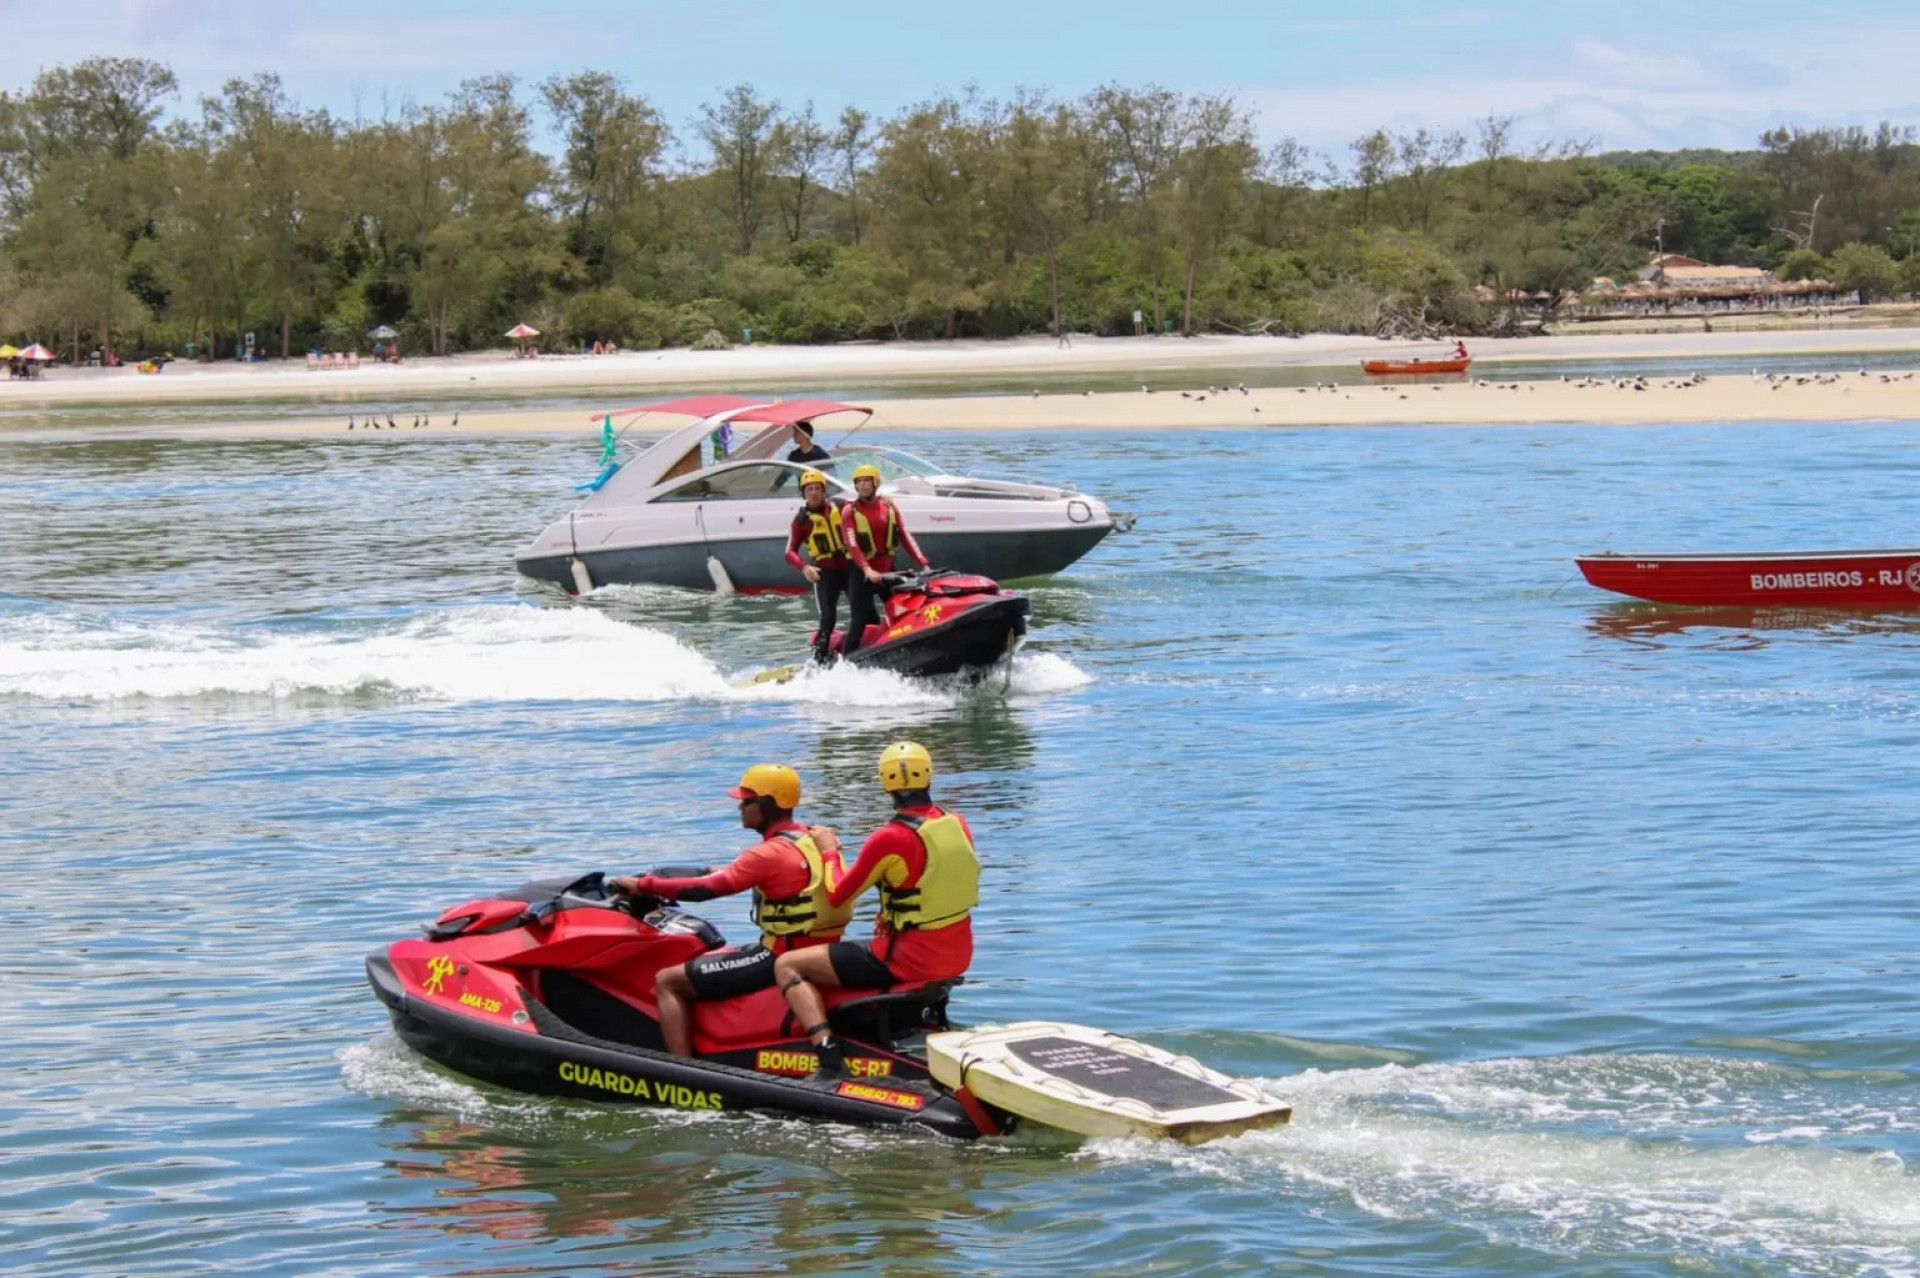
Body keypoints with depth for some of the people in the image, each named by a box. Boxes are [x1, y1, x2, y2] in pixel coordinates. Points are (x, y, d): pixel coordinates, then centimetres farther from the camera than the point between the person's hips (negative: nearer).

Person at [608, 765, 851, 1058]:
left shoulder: (772, 853, -18)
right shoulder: (816, 838, 8)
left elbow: (708, 889, -20)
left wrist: (643, 885, -12)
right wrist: (725, 874, 26)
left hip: (779, 958, -10)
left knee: (667, 981, -5)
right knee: (709, 958, 32)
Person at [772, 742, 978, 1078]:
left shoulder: (889, 839, -19)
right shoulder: (958, 825, 0)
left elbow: (836, 896, -7)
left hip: (909, 959, -7)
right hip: (959, 955, 7)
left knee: (787, 966, 1)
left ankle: (831, 1059, -15)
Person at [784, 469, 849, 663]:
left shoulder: (840, 507, 3)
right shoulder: (802, 519, -3)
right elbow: (790, 552, -8)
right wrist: (804, 567, -27)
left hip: (850, 566, 3)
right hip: (824, 572, -3)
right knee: (828, 616, -16)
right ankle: (819, 658, -12)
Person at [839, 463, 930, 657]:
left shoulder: (889, 507, 6)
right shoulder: (849, 511, -4)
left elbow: (905, 537, 3)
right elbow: (852, 544, -16)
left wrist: (923, 564, -8)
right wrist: (867, 569, -31)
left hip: (888, 571, 4)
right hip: (862, 573, -4)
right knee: (860, 621, -8)